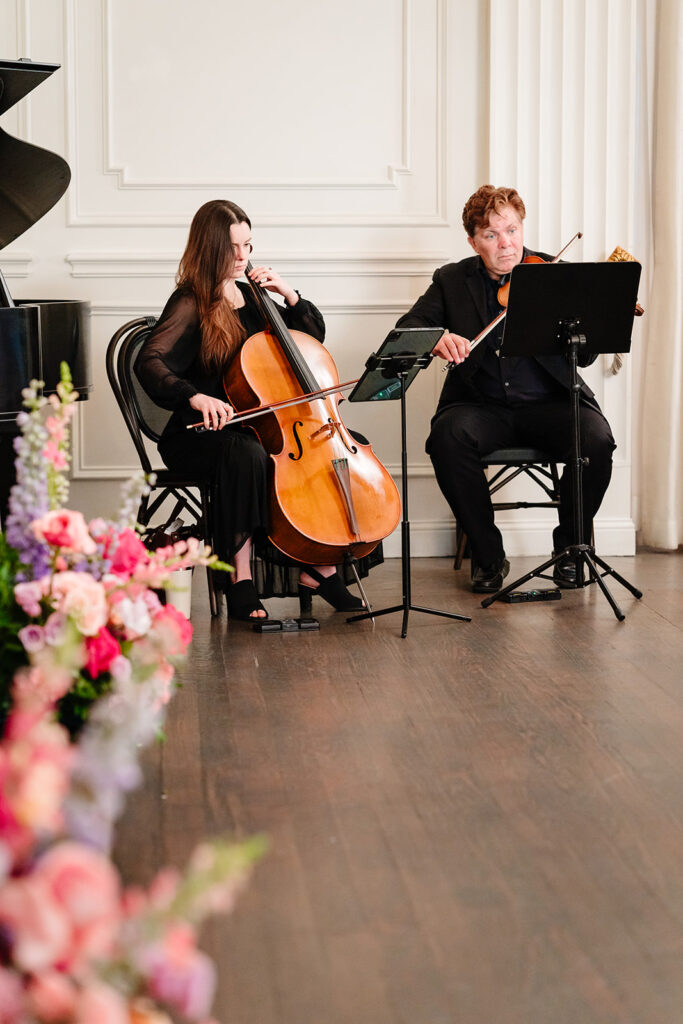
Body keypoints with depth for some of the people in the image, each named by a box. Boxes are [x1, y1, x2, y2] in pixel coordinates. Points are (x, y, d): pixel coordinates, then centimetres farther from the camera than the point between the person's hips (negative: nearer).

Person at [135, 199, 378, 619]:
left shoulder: (249, 297, 14)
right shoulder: (191, 305, -7)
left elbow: (313, 335, 21)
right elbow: (150, 362, -24)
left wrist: (288, 294, 3)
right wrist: (194, 397, -41)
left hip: (258, 424, 7)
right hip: (201, 434, -7)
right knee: (246, 453, -41)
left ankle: (320, 566, -9)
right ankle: (241, 578, -31)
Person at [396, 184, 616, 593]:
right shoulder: (452, 280, 10)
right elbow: (407, 328, 0)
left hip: (549, 403, 0)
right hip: (482, 405, 0)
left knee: (596, 438, -29)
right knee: (447, 437, -32)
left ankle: (570, 547, -4)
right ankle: (488, 555, -14)